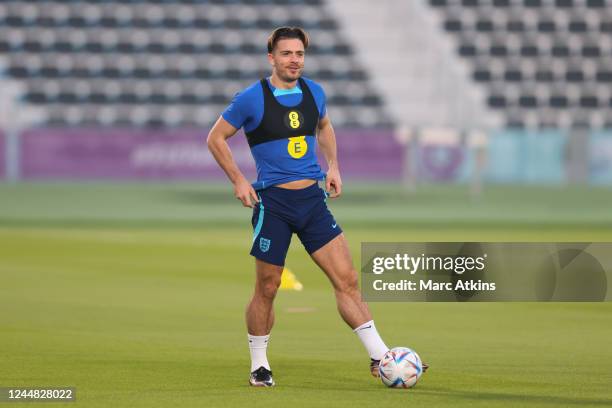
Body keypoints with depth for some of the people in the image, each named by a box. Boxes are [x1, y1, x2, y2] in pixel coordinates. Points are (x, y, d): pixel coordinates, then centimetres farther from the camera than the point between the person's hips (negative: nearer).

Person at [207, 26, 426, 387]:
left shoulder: (314, 92, 6)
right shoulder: (252, 99, -8)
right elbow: (216, 138, 1)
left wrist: (333, 165, 15)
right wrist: (238, 181, -6)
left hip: (313, 198, 4)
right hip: (273, 201, -4)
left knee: (347, 279, -3)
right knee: (267, 289, 3)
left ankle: (380, 358, -3)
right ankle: (259, 367, 20)